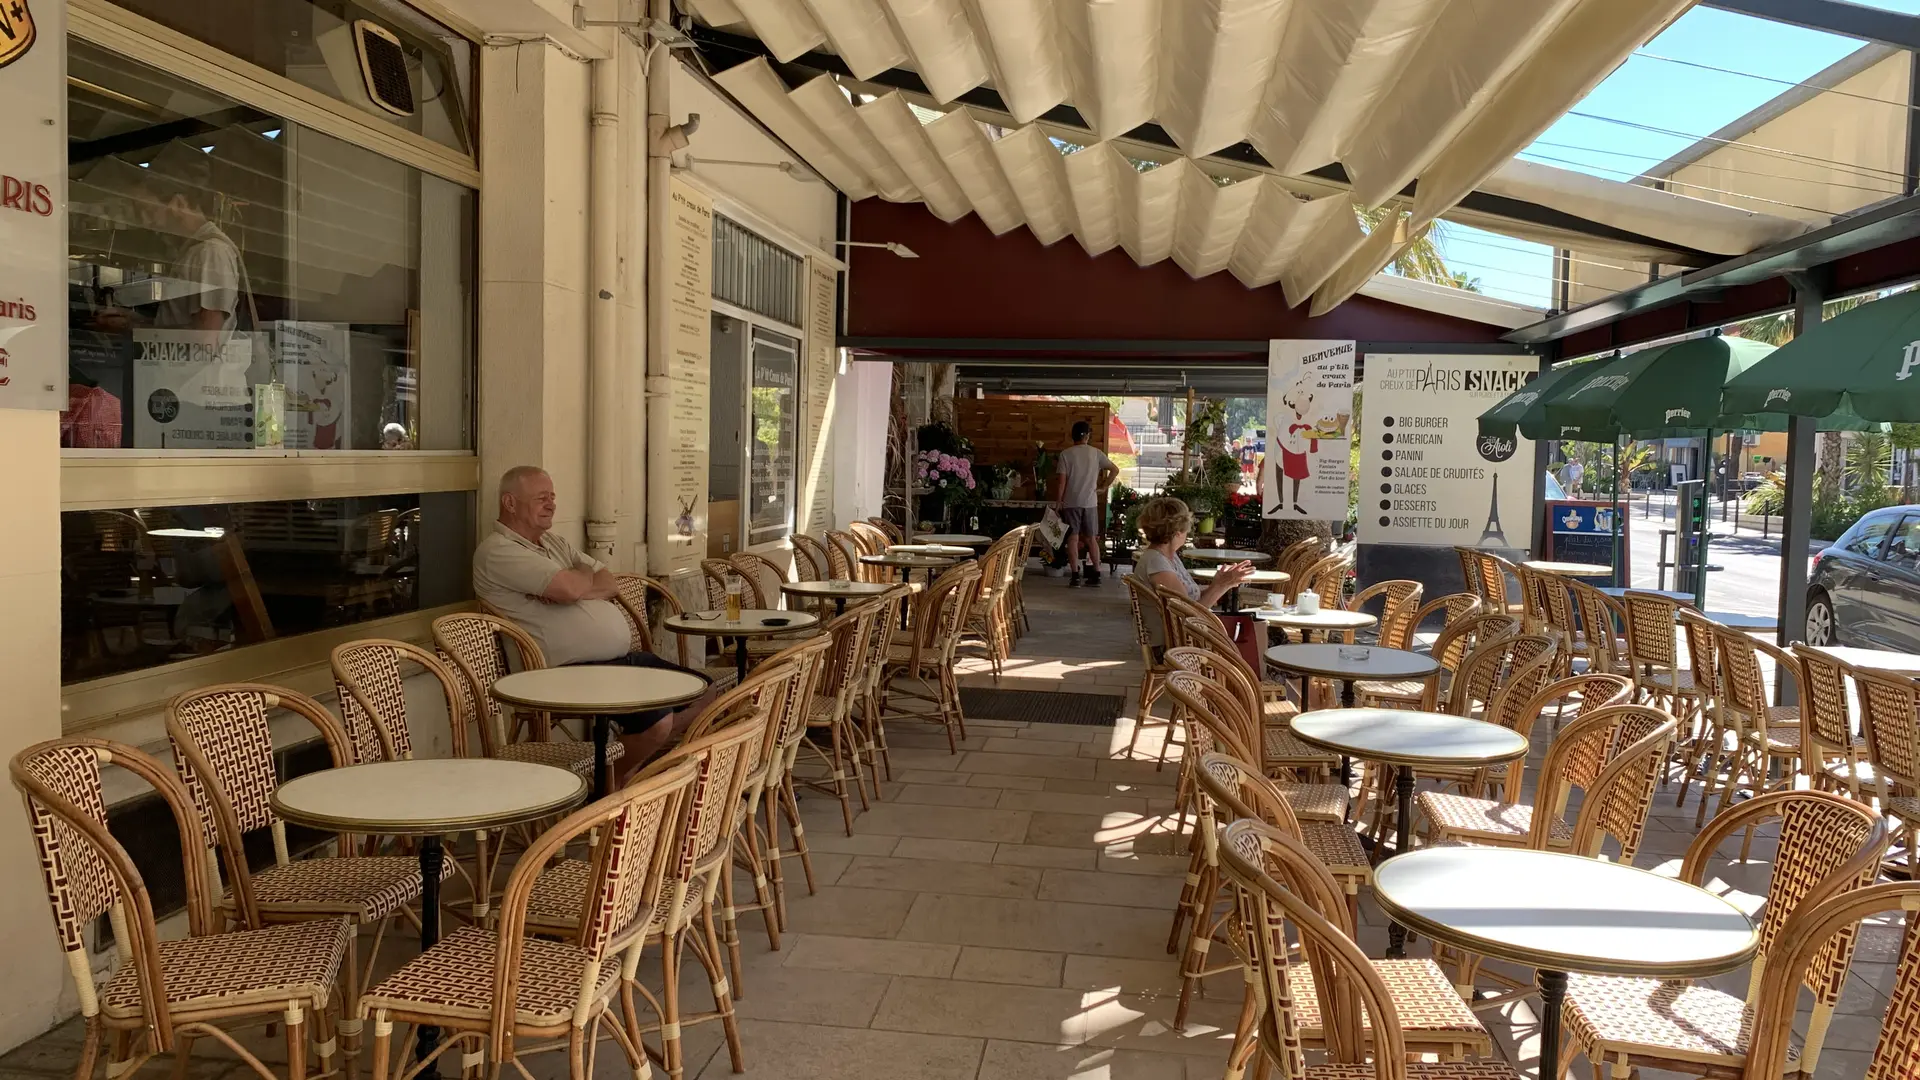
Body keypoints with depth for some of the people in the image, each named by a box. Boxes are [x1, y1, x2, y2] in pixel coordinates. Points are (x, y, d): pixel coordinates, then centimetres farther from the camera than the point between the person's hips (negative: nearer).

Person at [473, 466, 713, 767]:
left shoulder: (553, 541, 20)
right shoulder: (498, 552, -10)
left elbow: (610, 585, 12)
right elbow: (571, 588, -22)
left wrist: (579, 587, -11)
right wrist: (588, 575, 3)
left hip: (624, 657, 10)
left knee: (704, 694, 7)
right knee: (657, 721, -27)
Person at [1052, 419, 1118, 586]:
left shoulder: (1066, 454, -5)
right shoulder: (1096, 453, 2)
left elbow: (1062, 480, -8)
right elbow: (1115, 469, 2)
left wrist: (1058, 501, 0)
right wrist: (1103, 488, 9)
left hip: (1071, 502, -2)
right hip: (1090, 502, 2)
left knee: (1073, 538, 1)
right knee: (1092, 538, 10)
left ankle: (1075, 576, -2)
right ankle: (1095, 574, 10)